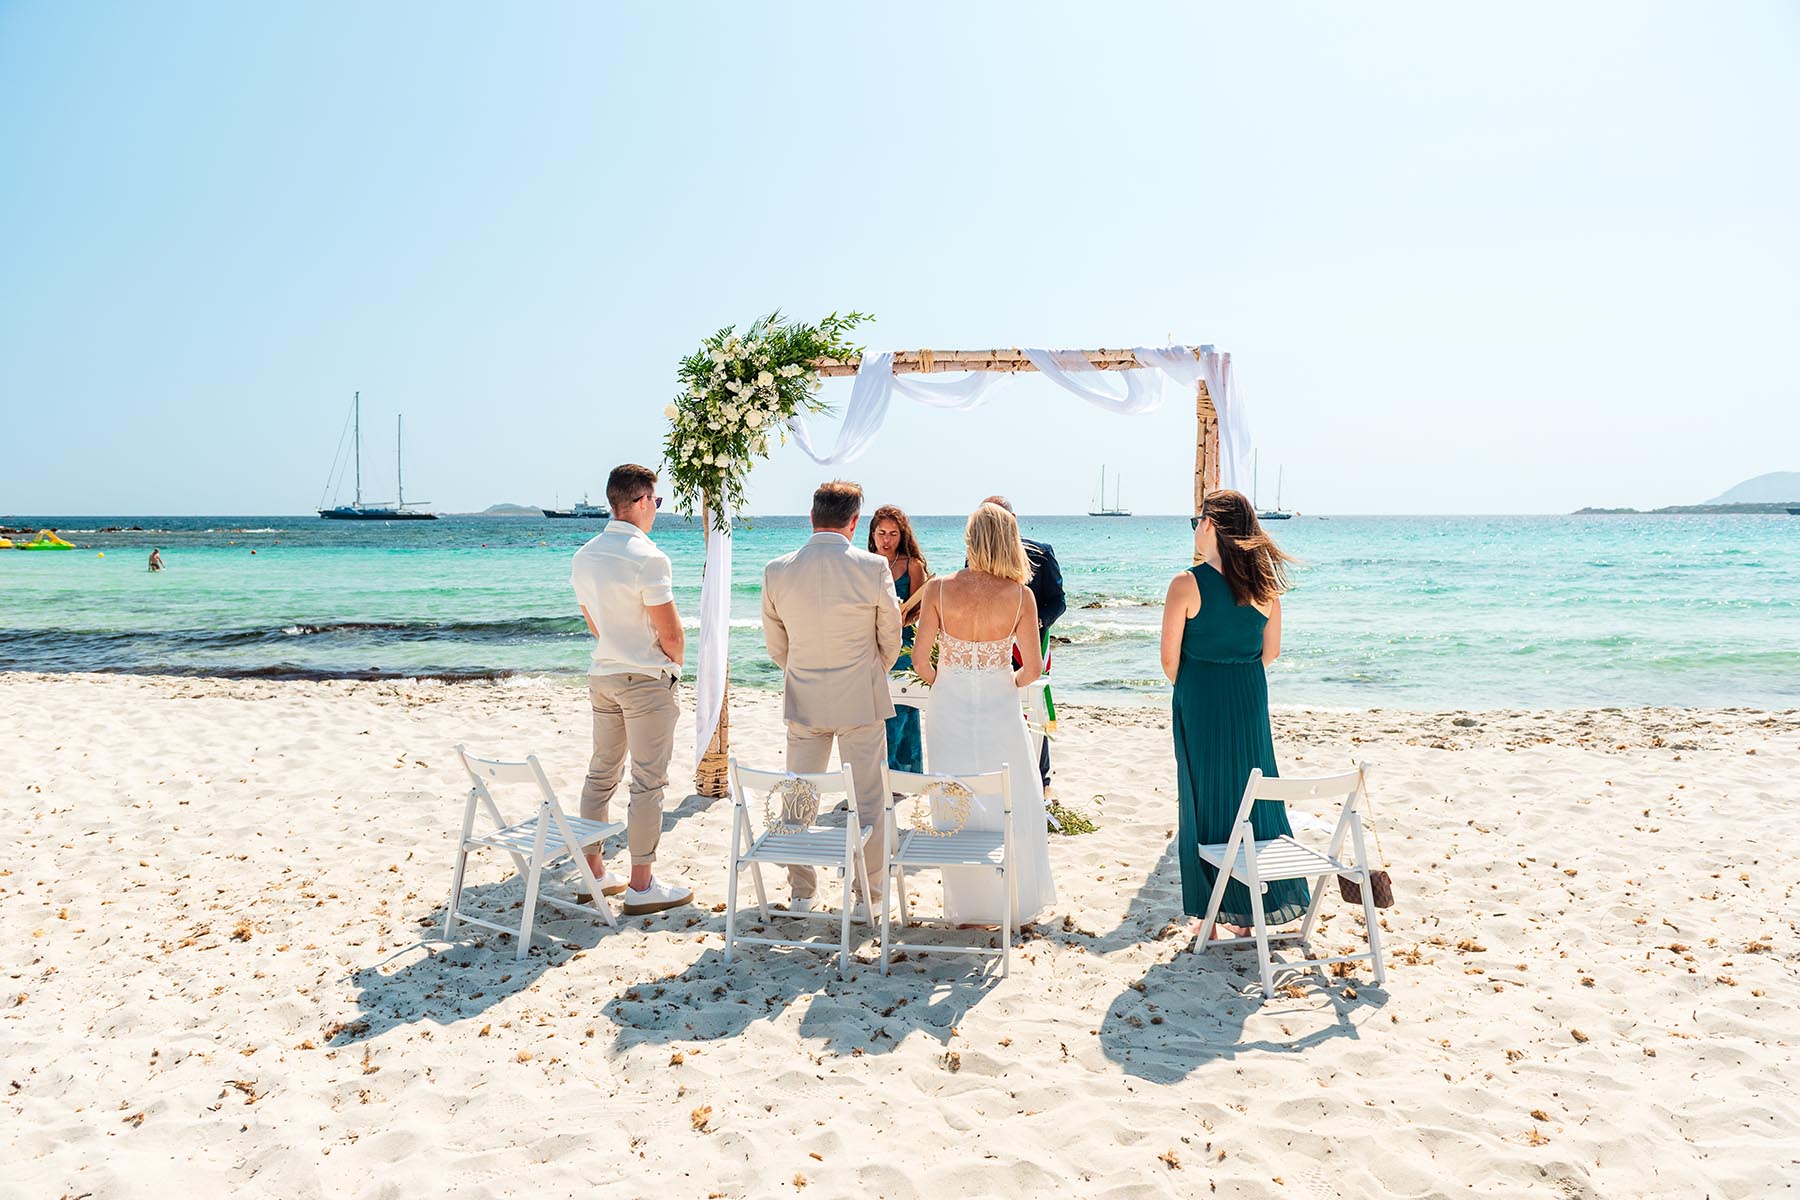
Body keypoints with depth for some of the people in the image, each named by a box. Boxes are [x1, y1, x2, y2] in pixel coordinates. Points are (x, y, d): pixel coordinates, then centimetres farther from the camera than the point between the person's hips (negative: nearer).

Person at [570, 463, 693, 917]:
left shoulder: (584, 556, 6)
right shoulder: (647, 557, -18)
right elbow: (670, 632, -16)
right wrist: (676, 660, 4)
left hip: (603, 675, 8)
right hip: (646, 680, -8)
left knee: (601, 773, 15)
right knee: (648, 782, -1)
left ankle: (593, 871, 22)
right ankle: (642, 884, 3)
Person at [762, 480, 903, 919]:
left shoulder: (777, 571, -5)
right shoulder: (873, 567, -13)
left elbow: (775, 644, 6)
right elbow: (891, 640, -2)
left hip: (803, 702, 3)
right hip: (862, 701, -2)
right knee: (867, 801, 8)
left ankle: (801, 894, 24)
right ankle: (868, 896, 15)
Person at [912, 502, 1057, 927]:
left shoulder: (938, 588, -10)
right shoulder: (1020, 596, -10)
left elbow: (920, 657, -9)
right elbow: (1033, 667, -8)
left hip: (949, 705, 1)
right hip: (999, 706, -1)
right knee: (1011, 805, 14)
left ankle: (965, 906, 21)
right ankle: (1014, 901, 24)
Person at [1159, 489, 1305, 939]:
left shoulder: (1186, 584, -15)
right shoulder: (1263, 583, -2)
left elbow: (1170, 658, -9)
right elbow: (1270, 652, 6)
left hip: (1199, 701, -4)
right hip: (1250, 699, 4)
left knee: (1204, 798, 6)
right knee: (1254, 793, 14)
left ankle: (1210, 911, 12)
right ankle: (1258, 906, 22)